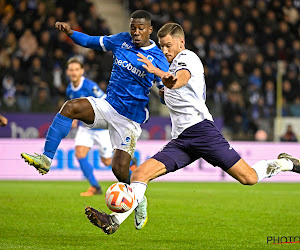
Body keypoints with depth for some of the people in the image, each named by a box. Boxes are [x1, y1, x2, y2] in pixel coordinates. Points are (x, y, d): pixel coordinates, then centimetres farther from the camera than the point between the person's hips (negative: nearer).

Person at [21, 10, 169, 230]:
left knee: (120, 168, -9)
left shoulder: (158, 59, -8)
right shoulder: (122, 41, 3)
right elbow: (91, 42, 11)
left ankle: (139, 200, 24)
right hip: (108, 105, 4)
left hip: (131, 119, -4)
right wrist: (70, 33, -6)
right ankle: (46, 159, -27)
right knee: (70, 107, -25)